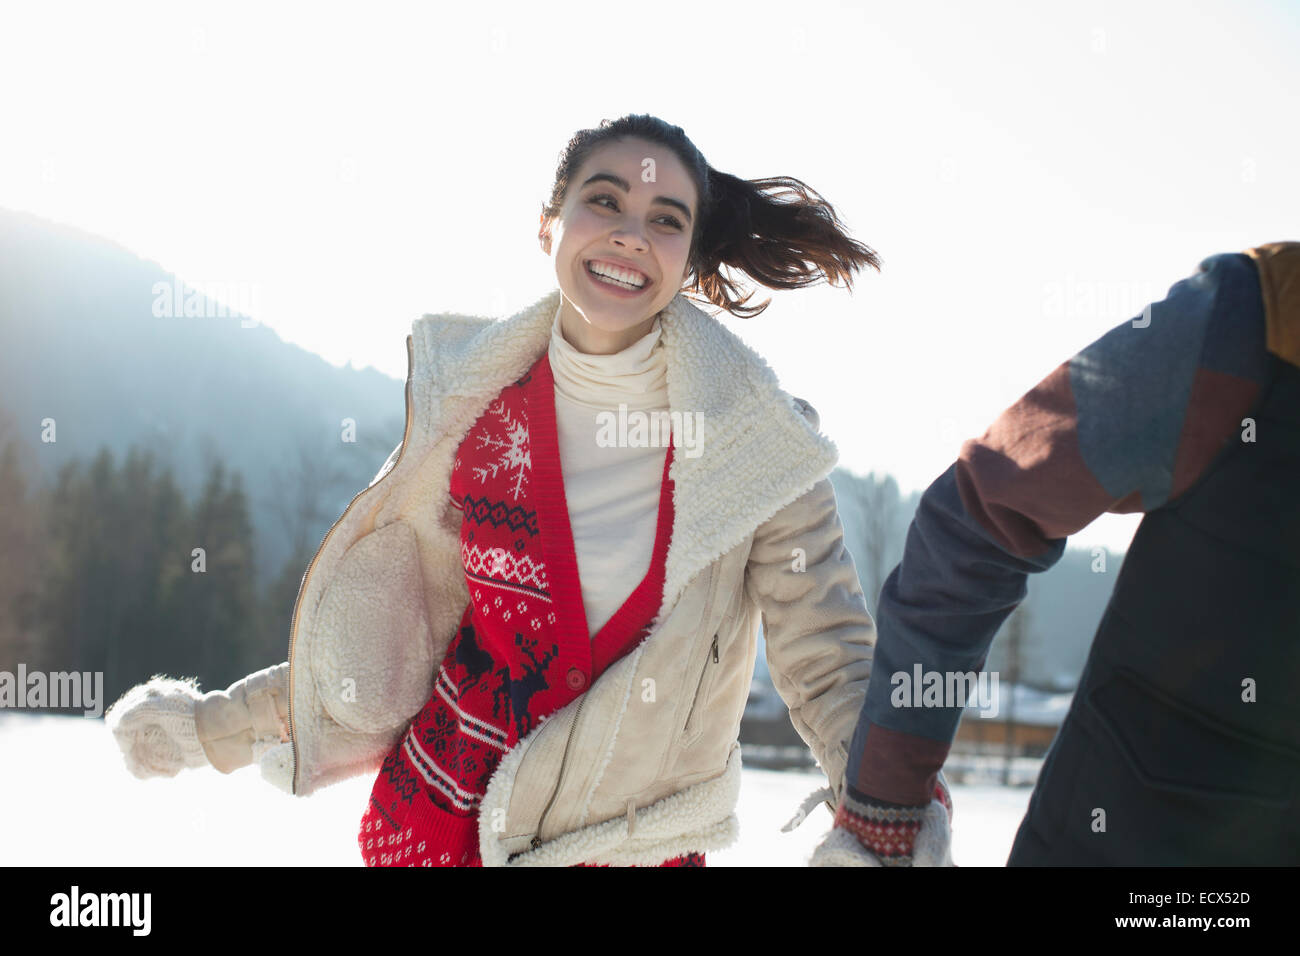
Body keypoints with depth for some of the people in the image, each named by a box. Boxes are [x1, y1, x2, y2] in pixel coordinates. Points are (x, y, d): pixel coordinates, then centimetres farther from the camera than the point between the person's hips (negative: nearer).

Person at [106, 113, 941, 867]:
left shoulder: (756, 439, -13)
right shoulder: (470, 402, -4)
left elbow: (834, 669, -12)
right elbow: (395, 637, 6)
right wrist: (216, 724, 9)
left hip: (631, 841, -2)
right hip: (433, 815, 2)